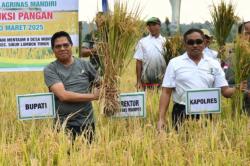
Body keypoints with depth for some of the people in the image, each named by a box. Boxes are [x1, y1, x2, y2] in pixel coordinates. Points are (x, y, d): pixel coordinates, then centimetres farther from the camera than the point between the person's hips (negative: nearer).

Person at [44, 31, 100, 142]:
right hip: (63, 125, -3)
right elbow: (63, 95, -15)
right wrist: (92, 96, -10)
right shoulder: (50, 70, -4)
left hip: (87, 123, 3)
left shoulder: (84, 65, 5)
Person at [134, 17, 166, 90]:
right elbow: (139, 62, 1)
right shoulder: (142, 42, 3)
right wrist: (138, 81, -3)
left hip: (162, 81, 1)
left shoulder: (165, 41, 5)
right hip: (146, 82, -1)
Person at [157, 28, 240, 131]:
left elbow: (225, 91, 4)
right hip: (182, 113, -1)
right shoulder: (175, 63, 2)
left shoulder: (214, 64, 6)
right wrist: (161, 119, -8)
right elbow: (166, 92, 0)